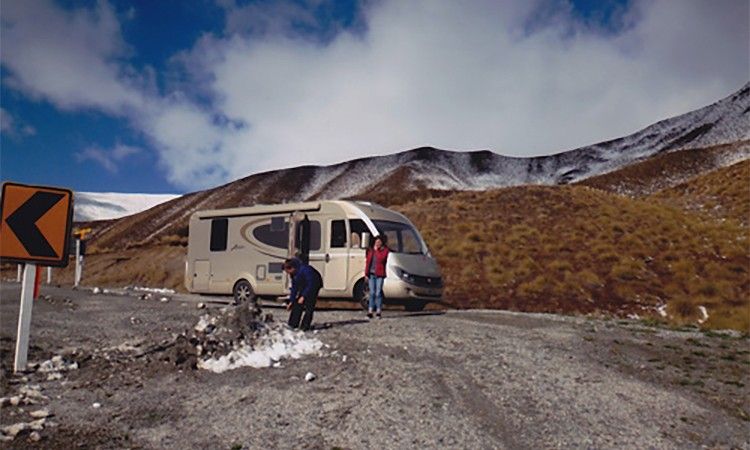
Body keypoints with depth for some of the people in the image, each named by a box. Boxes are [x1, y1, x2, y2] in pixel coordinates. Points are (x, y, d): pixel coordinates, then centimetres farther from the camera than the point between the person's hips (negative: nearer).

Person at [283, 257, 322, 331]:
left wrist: (303, 296, -30)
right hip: (304, 287, 8)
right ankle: (293, 325, 8)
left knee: (309, 306, -13)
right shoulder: (293, 273, -8)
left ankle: (305, 327, -7)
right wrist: (291, 301, 2)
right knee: (297, 304, 3)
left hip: (314, 285, -8)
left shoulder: (304, 270, -34)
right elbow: (294, 287, 3)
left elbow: (311, 284, -30)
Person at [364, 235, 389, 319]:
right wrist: (366, 273, 7)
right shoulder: (370, 250, 13)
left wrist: (377, 250, -9)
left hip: (379, 274, -3)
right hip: (371, 274, 3)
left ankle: (378, 312, 4)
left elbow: (381, 258, -17)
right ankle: (370, 311, 6)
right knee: (372, 293, 4)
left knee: (378, 293, -2)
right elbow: (367, 262, 12)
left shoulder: (384, 250, 1)